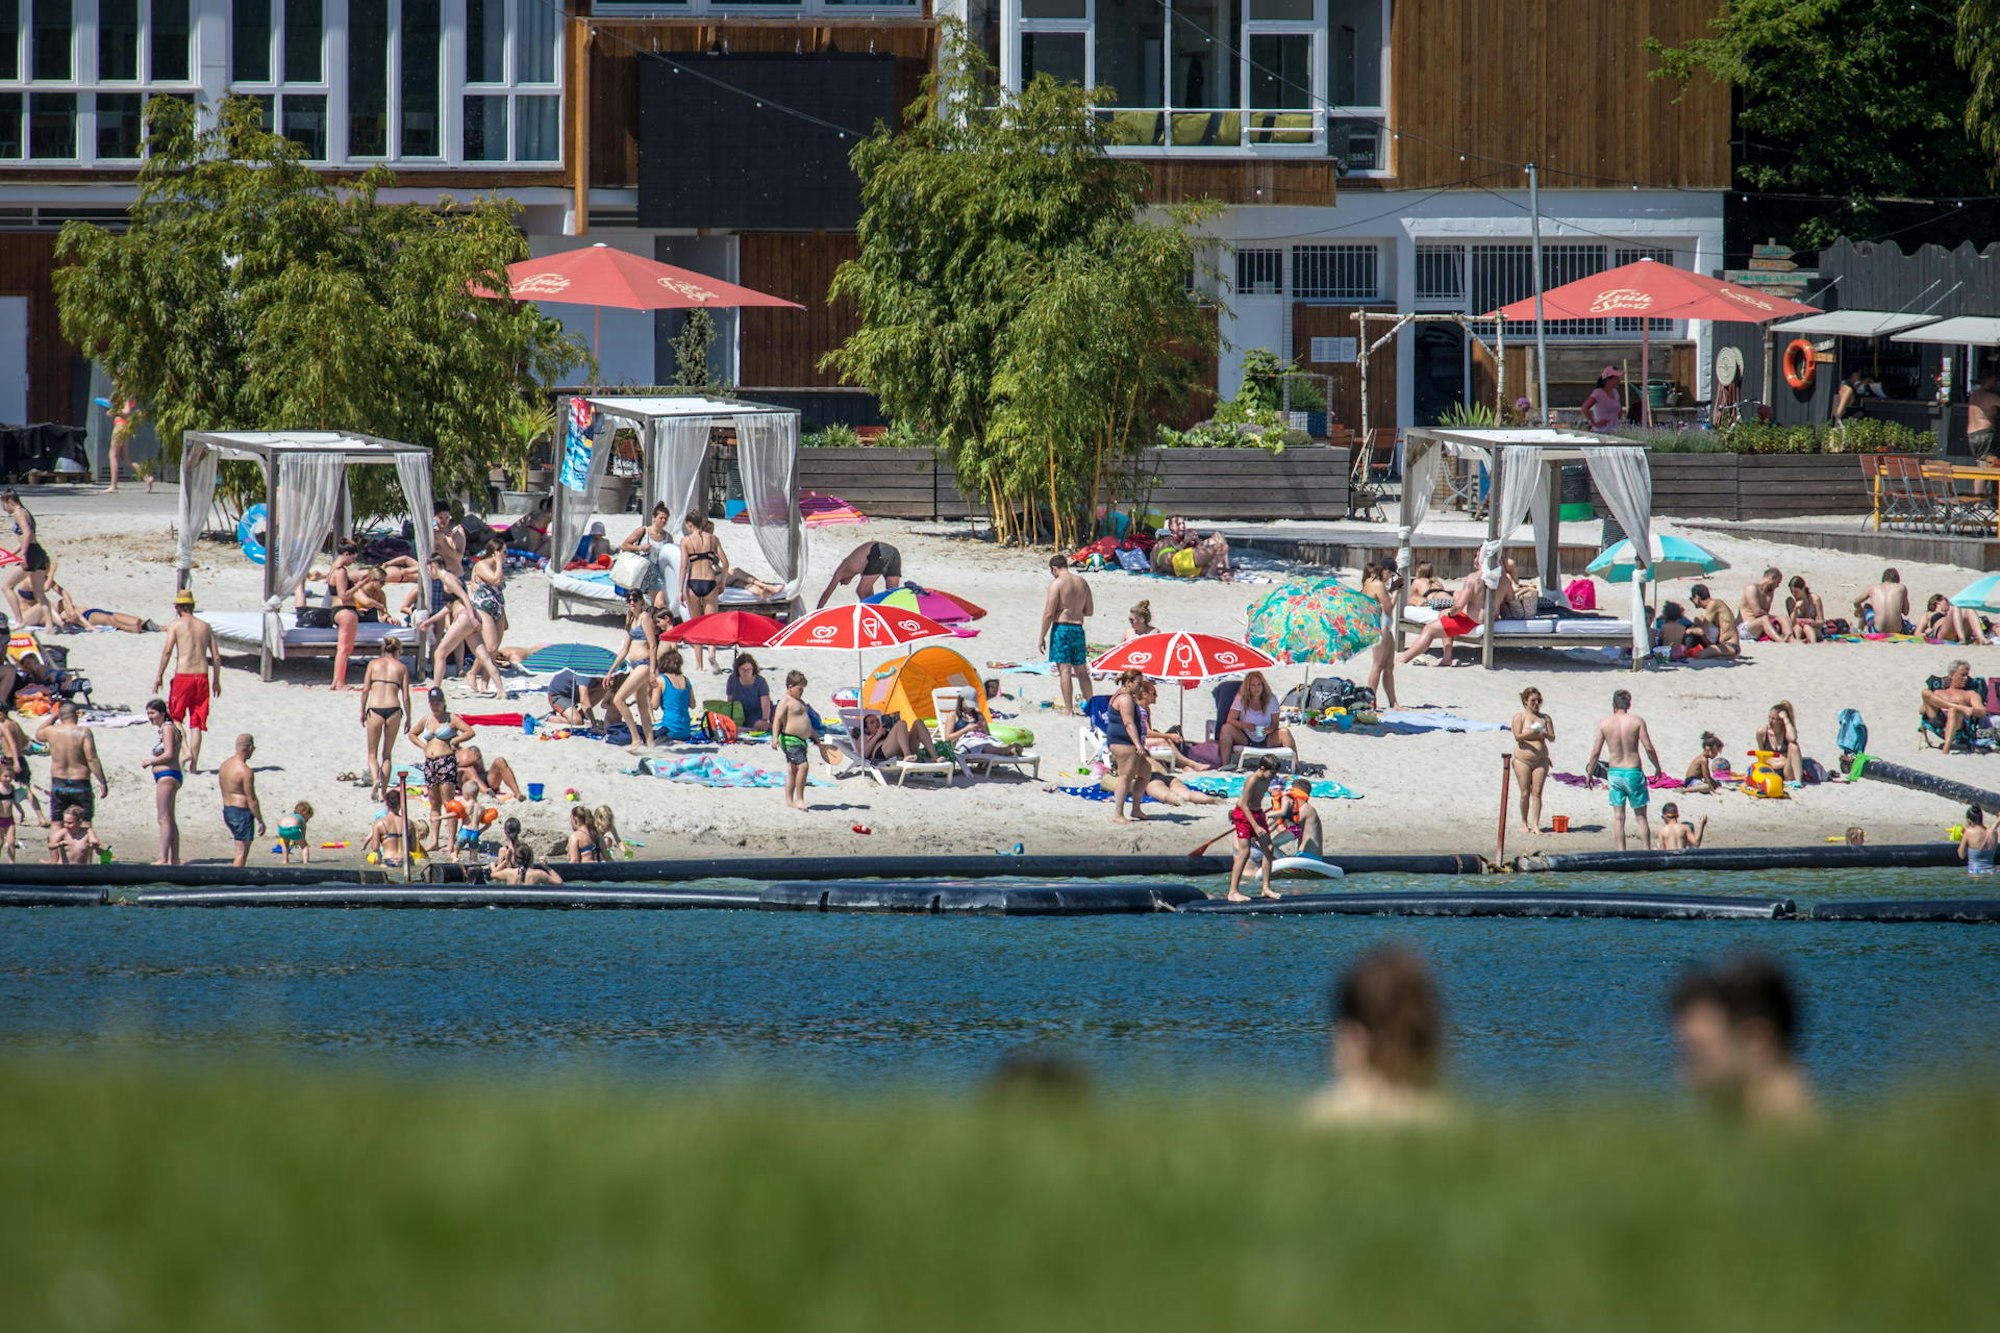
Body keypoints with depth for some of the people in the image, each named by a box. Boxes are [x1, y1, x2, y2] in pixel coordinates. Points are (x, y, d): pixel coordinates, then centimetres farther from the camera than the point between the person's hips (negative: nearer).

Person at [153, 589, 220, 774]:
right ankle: (194, 764, 6)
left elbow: (167, 650, -12)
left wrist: (159, 676, -5)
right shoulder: (205, 626, 11)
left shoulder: (177, 625, -1)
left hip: (183, 676, -4)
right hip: (202, 676, 4)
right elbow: (216, 657, 10)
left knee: (176, 717, 10)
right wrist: (216, 681, 19)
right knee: (197, 723, 8)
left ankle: (185, 750, -9)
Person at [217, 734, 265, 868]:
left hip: (227, 810, 9)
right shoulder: (245, 771, -19)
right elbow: (251, 799, -18)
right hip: (242, 812, -9)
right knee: (242, 853, -3)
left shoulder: (225, 765, 7)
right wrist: (260, 821, -10)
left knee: (241, 850, 19)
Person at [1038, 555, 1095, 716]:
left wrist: (1042, 637, -6)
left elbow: (1049, 613, -12)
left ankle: (1068, 710, -8)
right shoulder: (1082, 582, 10)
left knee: (1064, 670, -6)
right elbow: (1090, 611, 16)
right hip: (1078, 628, 6)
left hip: (1061, 626, -6)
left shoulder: (1057, 583, -9)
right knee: (1081, 670, 15)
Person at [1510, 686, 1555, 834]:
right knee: (1525, 793, 0)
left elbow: (1552, 737, 7)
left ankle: (1535, 824, -4)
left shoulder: (1545, 718, 11)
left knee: (1537, 793, -4)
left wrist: (1545, 734, -15)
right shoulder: (1519, 717, 1)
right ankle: (1524, 823, 14)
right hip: (1523, 759, -2)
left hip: (1540, 759, 2)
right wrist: (1531, 733, -26)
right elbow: (1518, 736, -11)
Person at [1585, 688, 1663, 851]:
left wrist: (1589, 773, 12)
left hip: (1614, 773, 1)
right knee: (1641, 816, 8)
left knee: (1618, 817, 6)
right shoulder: (1637, 721, -7)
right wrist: (1657, 767, 7)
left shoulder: (1604, 724, -3)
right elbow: (1649, 748, -8)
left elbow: (1596, 752, -2)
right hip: (1634, 772, -1)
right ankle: (1648, 851, 8)